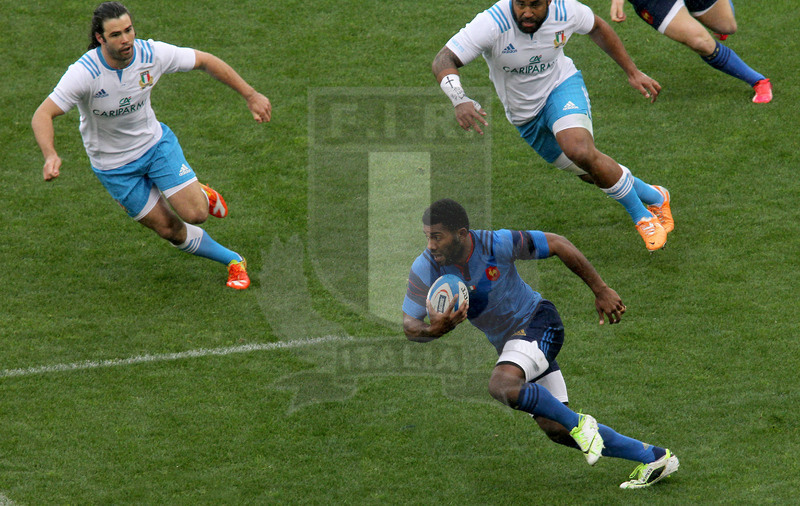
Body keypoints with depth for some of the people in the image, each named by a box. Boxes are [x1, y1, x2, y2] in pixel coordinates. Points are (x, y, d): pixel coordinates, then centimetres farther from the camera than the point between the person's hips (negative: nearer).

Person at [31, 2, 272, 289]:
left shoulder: (152, 54, -21)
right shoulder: (84, 73, -30)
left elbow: (205, 61, -6)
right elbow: (42, 116, -31)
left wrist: (251, 95, -5)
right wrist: (51, 156, -51)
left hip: (155, 142, 2)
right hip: (113, 166, -2)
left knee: (195, 214, -12)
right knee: (170, 230, 1)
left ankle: (203, 196, 25)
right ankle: (233, 261, 24)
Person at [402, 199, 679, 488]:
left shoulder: (497, 244, -24)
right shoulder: (426, 268, -14)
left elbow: (556, 244, -13)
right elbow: (409, 326, -12)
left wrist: (600, 290, -10)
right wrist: (434, 330, -37)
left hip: (538, 322, -6)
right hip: (506, 341, 6)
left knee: (502, 386, -34)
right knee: (555, 429, 3)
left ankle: (579, 423, -15)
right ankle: (654, 458, 13)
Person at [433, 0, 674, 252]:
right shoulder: (492, 24, -30)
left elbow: (597, 28, 2)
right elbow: (443, 61, -35)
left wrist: (633, 72, 6)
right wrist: (460, 100, -54)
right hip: (525, 115, 2)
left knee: (580, 151, -31)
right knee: (591, 174, 8)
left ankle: (643, 216, -13)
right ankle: (653, 197, 36)